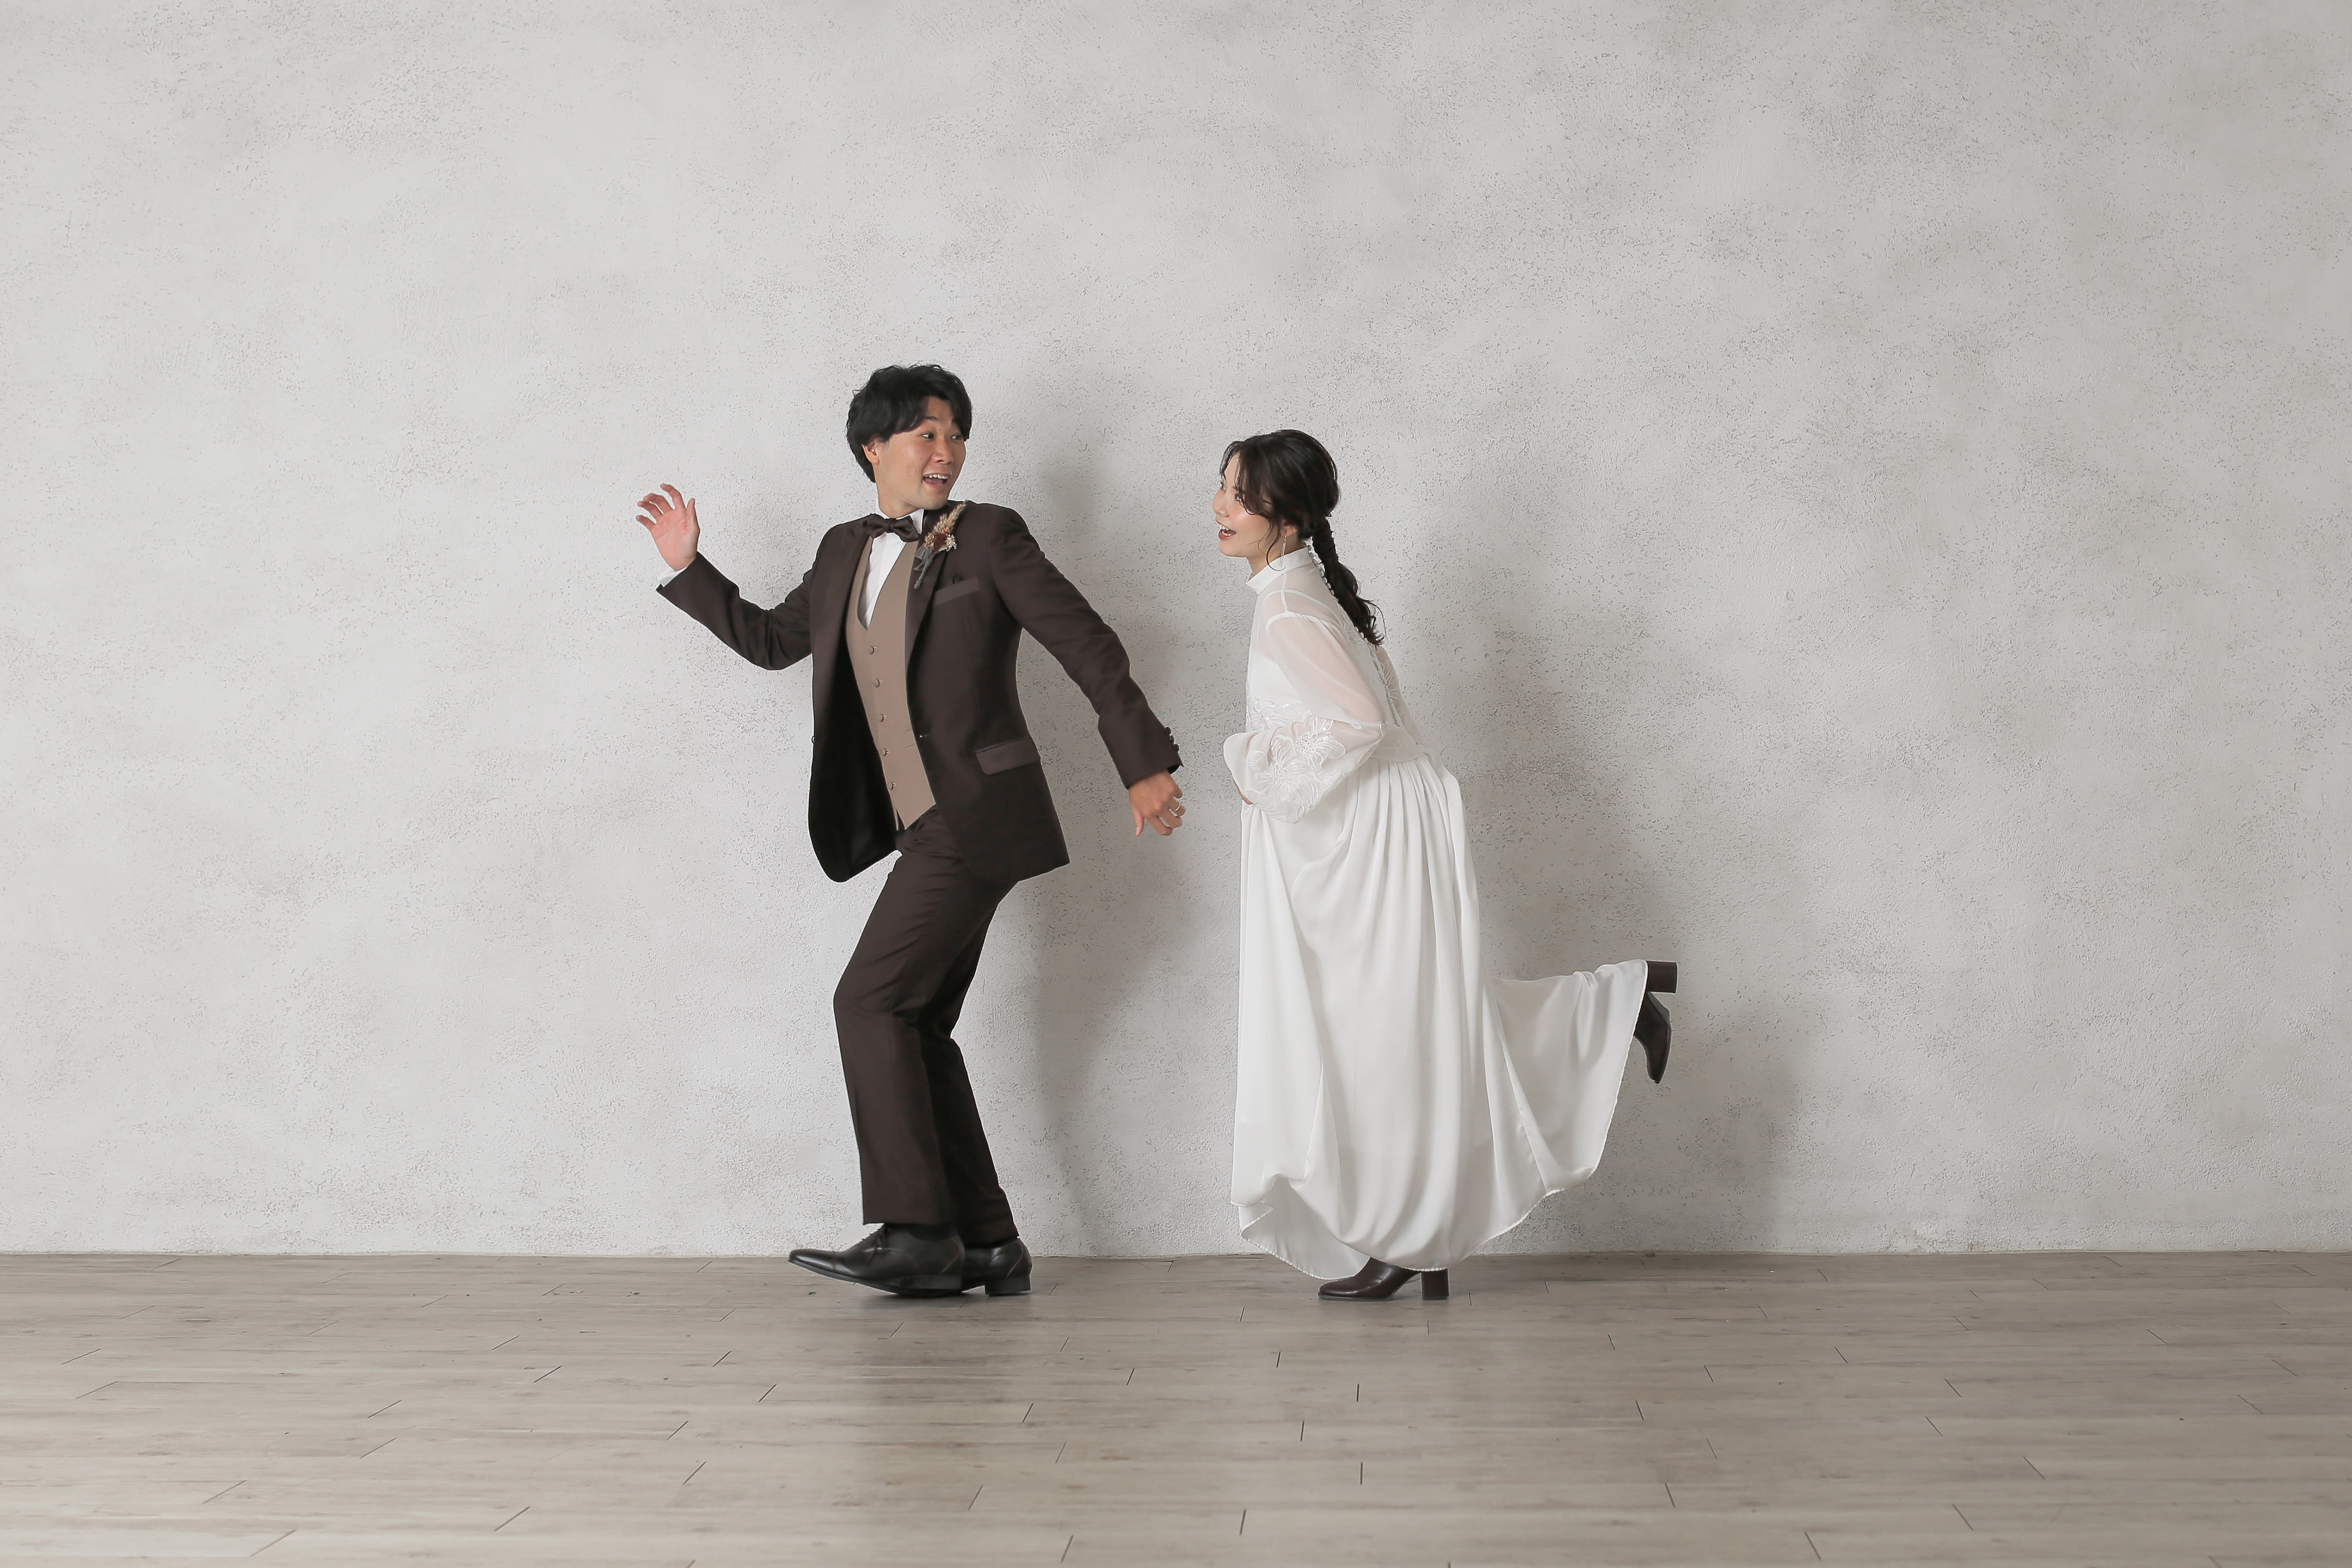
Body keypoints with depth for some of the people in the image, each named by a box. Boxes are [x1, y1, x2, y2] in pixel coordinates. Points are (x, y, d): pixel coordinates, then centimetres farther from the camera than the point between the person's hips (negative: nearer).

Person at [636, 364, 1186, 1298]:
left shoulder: (988, 537, -3)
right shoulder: (845, 553, 16)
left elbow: (1088, 646, -5)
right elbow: (772, 640, 28)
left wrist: (1143, 767, -8)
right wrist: (688, 569, 19)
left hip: (977, 817, -7)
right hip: (931, 831, 7)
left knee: (871, 1002, -13)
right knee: (915, 1028, 6)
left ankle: (917, 1235, -12)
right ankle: (985, 1245, 10)